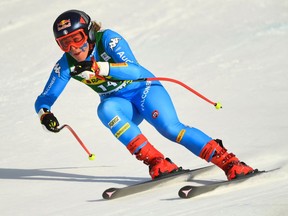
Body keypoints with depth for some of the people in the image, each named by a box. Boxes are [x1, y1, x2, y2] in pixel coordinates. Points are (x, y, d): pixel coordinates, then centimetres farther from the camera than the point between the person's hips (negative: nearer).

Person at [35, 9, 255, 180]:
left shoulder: (107, 39, -23)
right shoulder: (66, 65, -11)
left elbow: (135, 71, -35)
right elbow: (44, 98, -5)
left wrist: (99, 67, -50)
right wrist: (45, 113, -30)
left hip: (143, 89, -3)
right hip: (120, 104, 3)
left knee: (170, 128, -28)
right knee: (106, 109, -32)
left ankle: (229, 162, -26)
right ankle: (156, 162, -35)